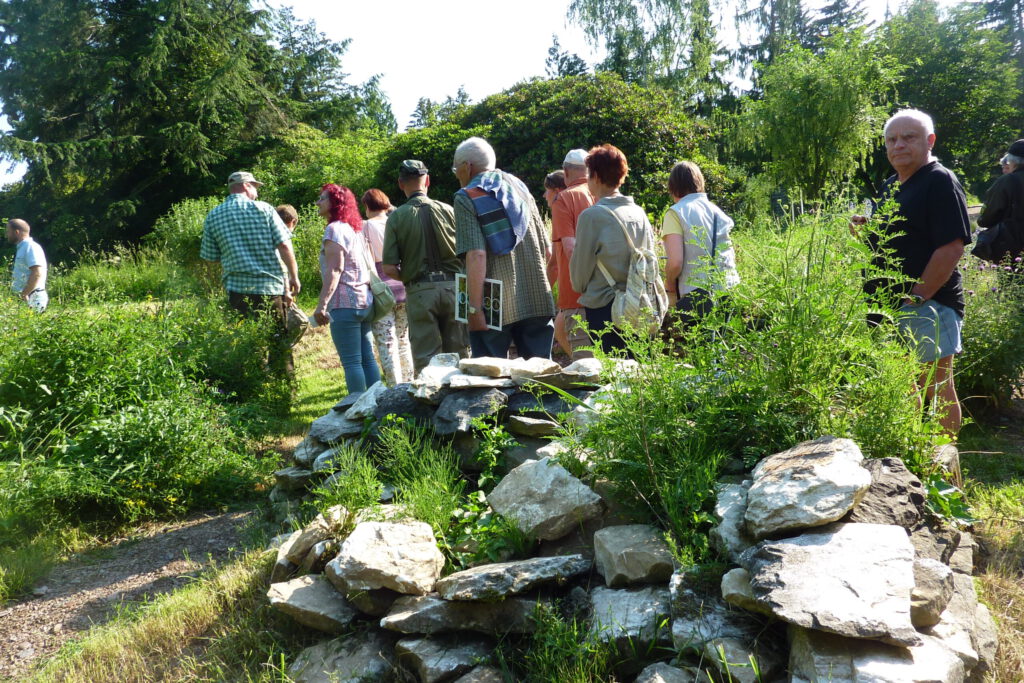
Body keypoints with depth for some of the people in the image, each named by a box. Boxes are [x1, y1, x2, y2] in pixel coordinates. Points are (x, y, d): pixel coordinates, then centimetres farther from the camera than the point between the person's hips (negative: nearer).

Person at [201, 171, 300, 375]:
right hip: (271, 287, -2)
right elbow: (284, 245, -7)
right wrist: (294, 277, 1)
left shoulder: (213, 217, 7)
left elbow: (211, 257, 11)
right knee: (279, 342, 8)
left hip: (238, 289, 2)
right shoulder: (263, 209, -2)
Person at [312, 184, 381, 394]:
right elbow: (369, 266, 19)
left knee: (351, 362, -5)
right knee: (367, 358, 11)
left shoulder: (334, 229, -8)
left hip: (345, 303, -9)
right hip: (365, 302, 9)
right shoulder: (357, 229, 18)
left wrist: (322, 304, -18)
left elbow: (335, 270, -16)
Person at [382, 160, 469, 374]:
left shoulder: (396, 217, -3)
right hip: (453, 286, 2)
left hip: (420, 292, -1)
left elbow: (389, 268, -6)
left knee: (426, 359, 5)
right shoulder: (448, 210, 0)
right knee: (458, 354, 10)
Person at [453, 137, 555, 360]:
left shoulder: (466, 198, -4)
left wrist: (474, 308, -16)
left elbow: (477, 256, -17)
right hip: (537, 302, 5)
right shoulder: (519, 186, 12)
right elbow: (547, 250, 11)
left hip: (496, 306, -5)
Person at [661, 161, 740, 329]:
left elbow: (675, 262, -12)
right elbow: (732, 256, 16)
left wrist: (669, 287, 5)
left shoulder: (676, 213, -4)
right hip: (729, 290, 6)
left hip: (696, 296, -6)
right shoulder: (717, 211, 13)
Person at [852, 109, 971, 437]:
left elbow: (952, 246, -19)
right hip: (890, 305, 9)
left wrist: (917, 297, -20)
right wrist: (866, 229, 5)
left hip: (928, 305, -9)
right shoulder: (890, 186, 16)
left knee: (936, 390, -1)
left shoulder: (940, 182, -11)